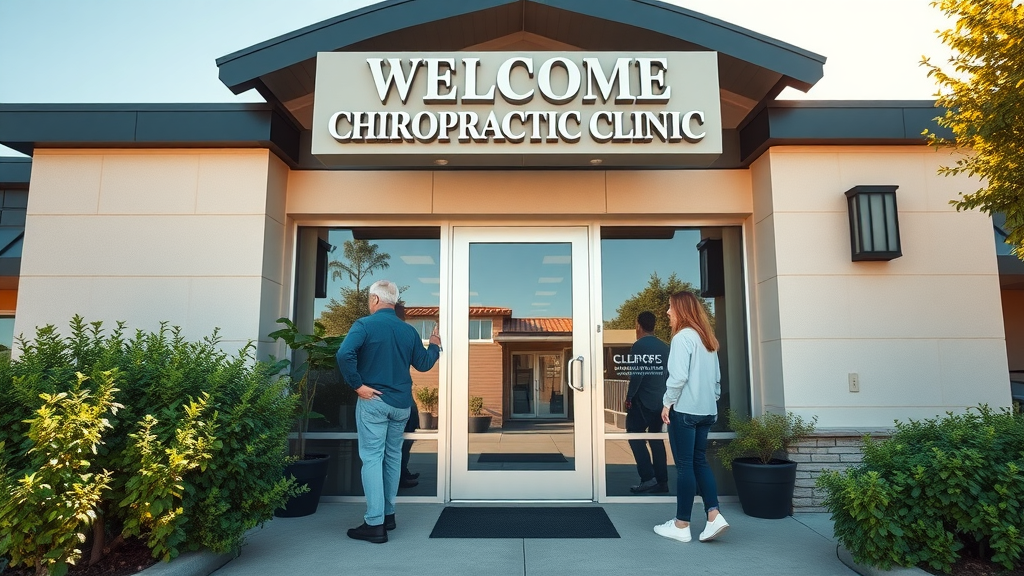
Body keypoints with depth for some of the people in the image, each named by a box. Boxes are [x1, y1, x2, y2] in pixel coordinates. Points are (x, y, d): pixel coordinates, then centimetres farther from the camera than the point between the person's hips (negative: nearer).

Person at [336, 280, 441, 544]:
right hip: (401, 403, 5)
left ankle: (375, 524, -2)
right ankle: (388, 514, 25)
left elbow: (344, 354, -25)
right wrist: (435, 346, 30)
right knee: (393, 457, 15)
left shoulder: (365, 325, -9)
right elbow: (423, 364, 12)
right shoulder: (408, 330, 5)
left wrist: (357, 385, -16)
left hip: (373, 401, -5)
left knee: (372, 458, -2)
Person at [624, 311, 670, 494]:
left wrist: (629, 397, -10)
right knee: (656, 439, 12)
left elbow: (637, 374, -18)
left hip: (643, 400, -6)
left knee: (636, 437, 3)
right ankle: (662, 481, 11)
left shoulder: (639, 346, -11)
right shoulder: (665, 347, 9)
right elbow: (670, 374, 12)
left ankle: (648, 478, -5)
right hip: (661, 401, 6)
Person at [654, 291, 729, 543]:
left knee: (685, 465, -1)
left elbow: (679, 376, -19)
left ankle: (681, 525, 8)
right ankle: (714, 515, 4)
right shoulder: (707, 338, 14)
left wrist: (667, 403, -10)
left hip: (685, 409, -8)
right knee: (700, 462, 13)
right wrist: (712, 400, 20)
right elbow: (717, 377, 17)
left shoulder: (683, 336, -12)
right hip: (706, 410, 8)